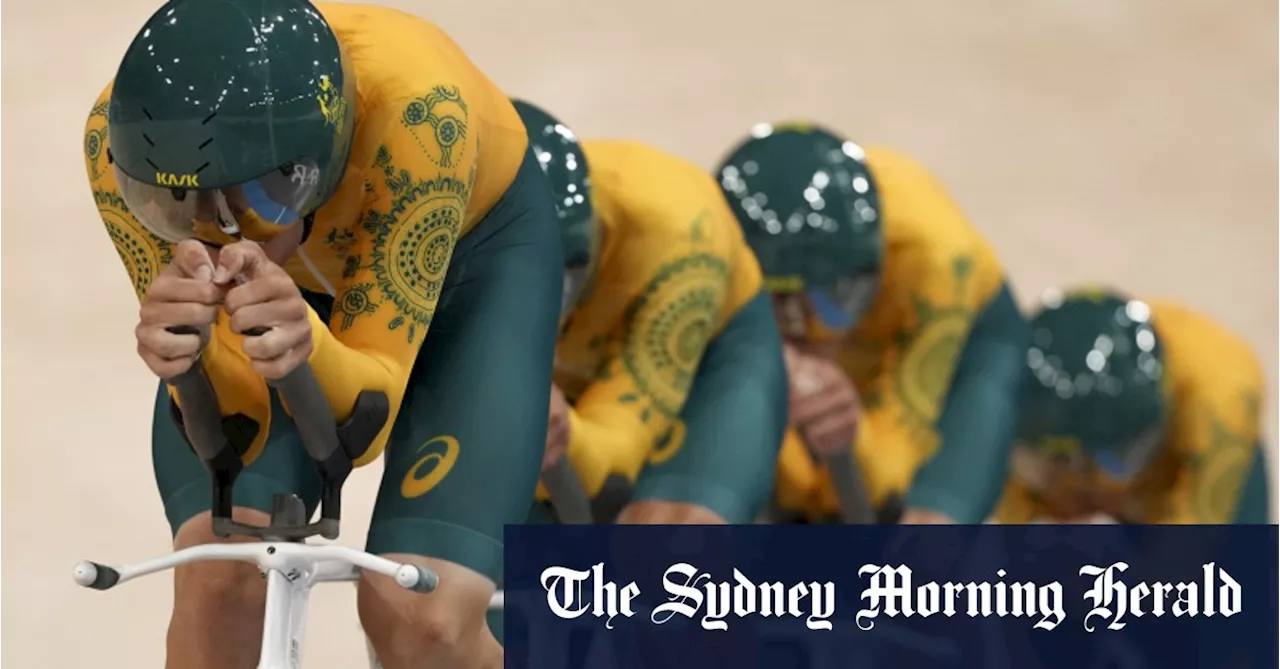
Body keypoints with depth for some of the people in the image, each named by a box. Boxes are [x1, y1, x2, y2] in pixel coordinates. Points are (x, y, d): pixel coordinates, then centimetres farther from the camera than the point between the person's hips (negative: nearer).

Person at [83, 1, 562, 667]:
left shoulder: (415, 110, -41)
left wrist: (305, 342, -58)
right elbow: (233, 424, -31)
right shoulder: (122, 134, -34)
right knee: (219, 580, -22)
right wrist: (188, 352, -53)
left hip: (467, 244, -2)